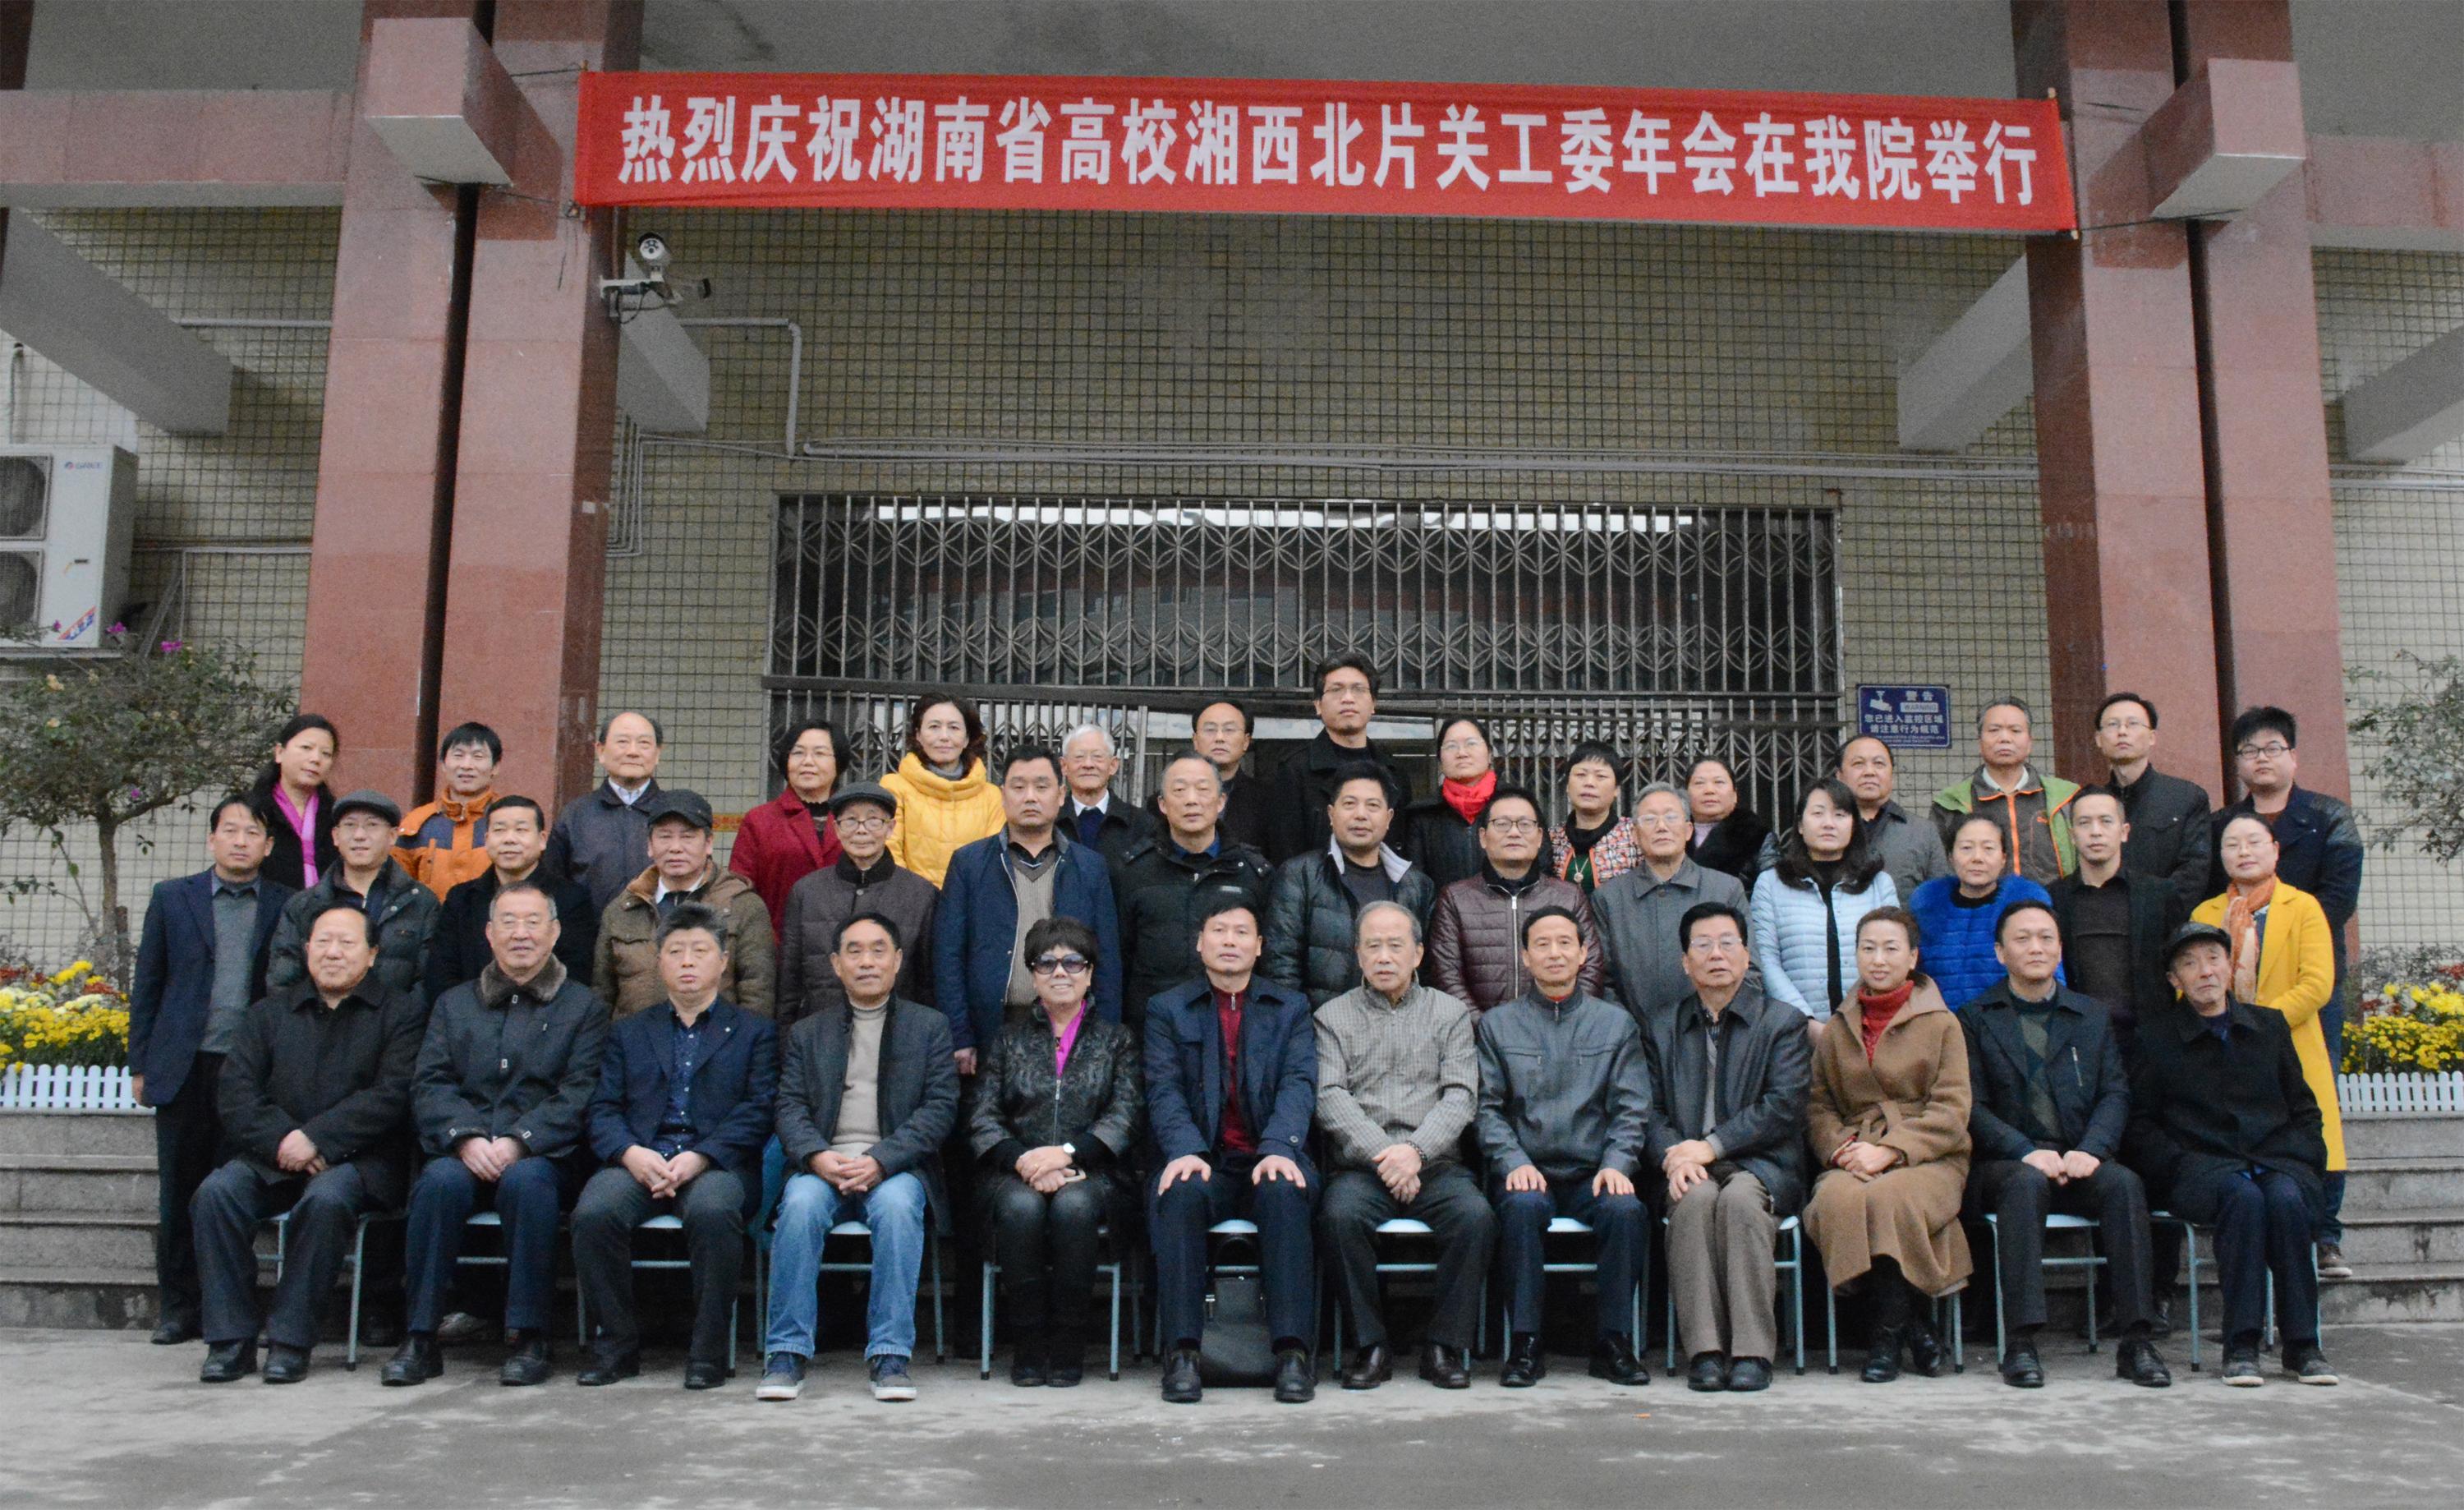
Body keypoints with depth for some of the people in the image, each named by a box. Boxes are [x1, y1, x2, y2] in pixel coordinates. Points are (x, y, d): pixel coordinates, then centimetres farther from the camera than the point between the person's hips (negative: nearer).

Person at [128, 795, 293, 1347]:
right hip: (183, 1068, 2)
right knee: (179, 1193, 7)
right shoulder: (172, 898, 9)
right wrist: (140, 1064, 7)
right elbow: (147, 986, 11)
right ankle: (178, 1309, 17)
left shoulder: (287, 906, 4)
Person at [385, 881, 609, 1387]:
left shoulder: (584, 1007, 11)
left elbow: (580, 1094, -2)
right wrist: (466, 1138, -12)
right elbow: (429, 1086, 8)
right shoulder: (453, 1004, 21)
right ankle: (419, 1338, -21)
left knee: (527, 1182, -35)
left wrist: (518, 1142, -16)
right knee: (439, 1181, -30)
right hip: (463, 1154, 2)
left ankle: (528, 1338, -24)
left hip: (542, 1156, -2)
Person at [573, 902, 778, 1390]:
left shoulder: (755, 1033, 16)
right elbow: (603, 1111, 12)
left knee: (713, 1211, -36)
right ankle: (616, 1345, -11)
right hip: (639, 1162, 3)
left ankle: (708, 1350, -20)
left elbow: (758, 1112, 2)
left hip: (717, 1163, -2)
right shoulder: (629, 1033, 24)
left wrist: (699, 1158, -13)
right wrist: (631, 1153, -10)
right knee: (593, 1213, -29)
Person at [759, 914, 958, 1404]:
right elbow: (790, 1108, 7)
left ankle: (889, 1355, -27)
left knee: (897, 1205, -34)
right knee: (801, 1204, -31)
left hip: (895, 1167, -1)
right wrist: (818, 1157, -15)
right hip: (823, 1166, 1)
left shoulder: (929, 1026, 13)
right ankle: (787, 1354, -22)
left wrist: (880, 1161, -14)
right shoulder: (808, 1031, 18)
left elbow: (940, 1107, 1)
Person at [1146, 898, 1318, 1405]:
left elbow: (1299, 1085, 0)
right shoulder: (1167, 1009, 14)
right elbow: (1164, 1091, 0)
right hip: (1204, 1163, 0)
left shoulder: (1291, 1008, 15)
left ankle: (1292, 1349, -31)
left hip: (1269, 1160, 0)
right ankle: (1182, 1351, -28)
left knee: (1287, 1191, -33)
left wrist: (1279, 1149, -20)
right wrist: (1185, 1150, -21)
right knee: (1179, 1194, -33)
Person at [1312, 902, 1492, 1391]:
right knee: (1340, 1215, -32)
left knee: (1476, 1215, -29)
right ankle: (1371, 1347, -15)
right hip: (1359, 1166, 0)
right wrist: (1381, 1154, -15)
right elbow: (1330, 1097, -1)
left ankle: (1445, 1346, -12)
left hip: (1436, 1165, 1)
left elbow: (1460, 1096, 3)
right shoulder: (1332, 1016, 13)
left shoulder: (1450, 1013, 15)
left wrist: (1415, 1150, -14)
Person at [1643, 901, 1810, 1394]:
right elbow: (1651, 1112, 9)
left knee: (1739, 1198, -34)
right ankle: (1704, 1351, -30)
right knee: (1697, 1197, -32)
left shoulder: (1781, 1023, 9)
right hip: (1689, 1173, 2)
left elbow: (1783, 1108, -4)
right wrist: (1674, 1158, -13)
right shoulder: (1661, 1029, 18)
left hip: (1760, 1166, -2)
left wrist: (1711, 1147, -14)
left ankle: (1752, 1351, -28)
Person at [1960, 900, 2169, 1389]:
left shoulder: (2093, 1017, 18)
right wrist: (2028, 1152, -17)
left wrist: (2091, 1150, -12)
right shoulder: (1975, 1019, 9)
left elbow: (2115, 1094, 7)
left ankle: (2136, 1342, -27)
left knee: (2124, 1183, -29)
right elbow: (1973, 1106, -1)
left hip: (2079, 1161, 2)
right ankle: (2021, 1343, -36)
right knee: (2026, 1183, -35)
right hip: (2005, 1162, -2)